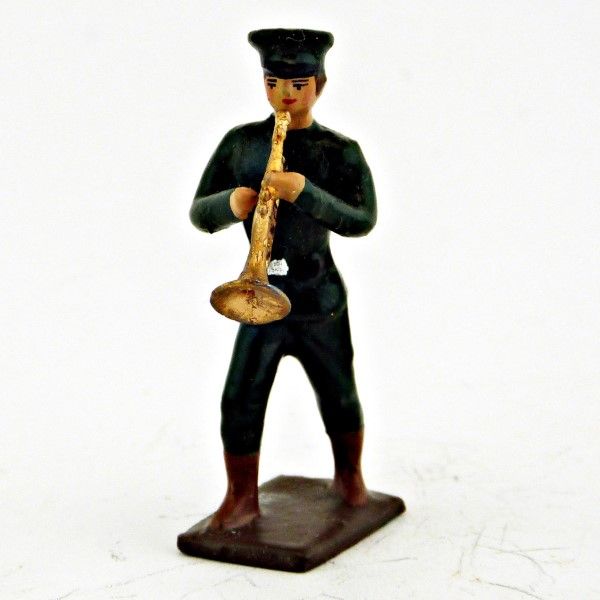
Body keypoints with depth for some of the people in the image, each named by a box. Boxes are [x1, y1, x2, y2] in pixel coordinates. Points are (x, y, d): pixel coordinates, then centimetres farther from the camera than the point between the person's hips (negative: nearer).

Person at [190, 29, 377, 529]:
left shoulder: (340, 151, -4)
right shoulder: (240, 143, 3)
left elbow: (362, 220, -17)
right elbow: (199, 214, 6)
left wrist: (304, 192, -31)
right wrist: (230, 202, -16)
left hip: (321, 303, -1)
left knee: (339, 398, 14)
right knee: (240, 401, -4)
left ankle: (349, 475, 40)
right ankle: (242, 499, 13)